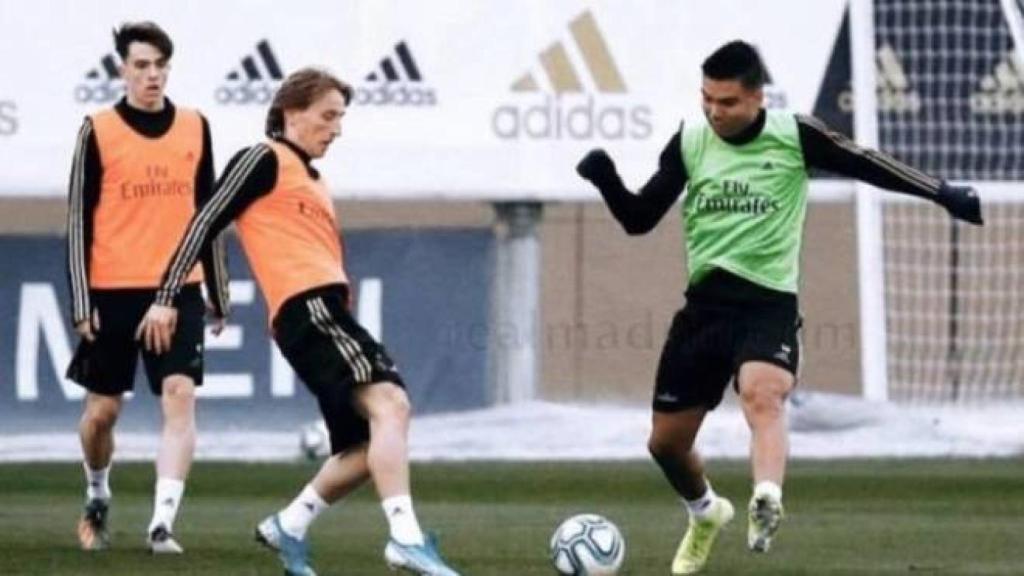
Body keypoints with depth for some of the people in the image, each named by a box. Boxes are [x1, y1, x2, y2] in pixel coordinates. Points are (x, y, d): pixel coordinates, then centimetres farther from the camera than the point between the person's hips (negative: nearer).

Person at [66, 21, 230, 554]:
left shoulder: (194, 127, 7)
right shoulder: (98, 131, -2)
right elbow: (78, 219, -1)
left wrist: (219, 295, 16)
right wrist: (81, 302, -7)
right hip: (113, 291, -2)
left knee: (180, 397, -14)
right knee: (102, 410, 6)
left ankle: (162, 523, -17)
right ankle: (97, 496, 34)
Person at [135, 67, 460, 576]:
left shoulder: (313, 182, 27)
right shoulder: (264, 160, 2)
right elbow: (206, 222, -3)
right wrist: (166, 298, -9)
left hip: (327, 310, 10)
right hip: (305, 305, -10)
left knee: (370, 444, 9)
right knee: (389, 402, -25)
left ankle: (288, 527, 22)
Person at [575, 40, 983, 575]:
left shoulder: (795, 136, -5)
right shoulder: (689, 142, 3)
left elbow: (864, 164, 1)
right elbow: (638, 219, 7)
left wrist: (944, 193, -5)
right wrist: (605, 179, -12)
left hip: (769, 304, -4)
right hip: (704, 305, 4)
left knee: (761, 394, -35)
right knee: (665, 442, 11)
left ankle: (766, 502, -57)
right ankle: (706, 512, 41)